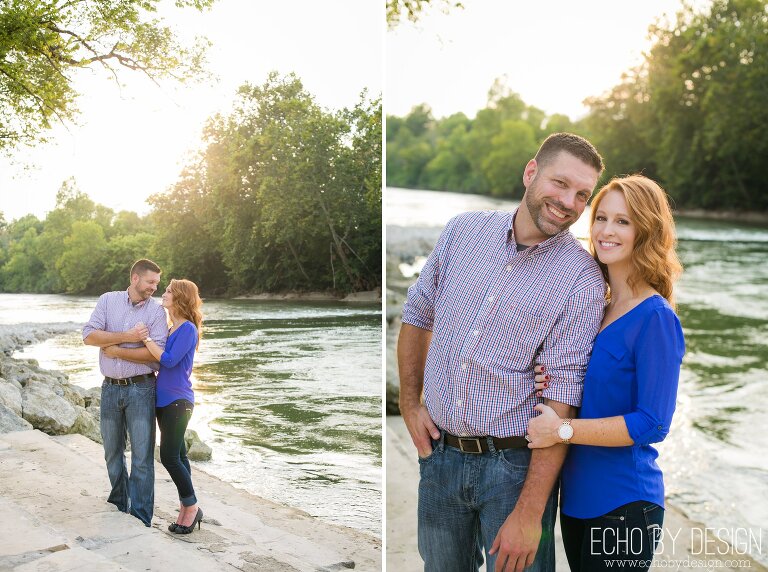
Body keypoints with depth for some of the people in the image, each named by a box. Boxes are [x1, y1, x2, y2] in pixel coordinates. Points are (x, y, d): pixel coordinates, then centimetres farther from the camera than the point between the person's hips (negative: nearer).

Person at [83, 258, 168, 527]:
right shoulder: (108, 300, 5)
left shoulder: (156, 310, -2)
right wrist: (126, 337, -16)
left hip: (141, 388, -3)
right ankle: (118, 505, 35)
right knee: (112, 452, 16)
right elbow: (89, 335, -8)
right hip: (110, 388, 3)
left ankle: (140, 519, 5)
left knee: (142, 456, -2)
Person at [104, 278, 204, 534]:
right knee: (177, 455, 12)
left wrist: (146, 338, -16)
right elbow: (159, 360, 14)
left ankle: (191, 507, 4)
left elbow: (169, 360, -22)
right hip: (164, 400, 9)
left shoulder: (188, 329, -13)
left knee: (169, 457, -9)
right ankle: (185, 509, 19)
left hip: (177, 401, -9)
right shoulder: (172, 330, 14)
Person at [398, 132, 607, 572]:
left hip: (514, 465, -4)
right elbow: (418, 314, 13)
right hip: (439, 452, 4)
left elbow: (561, 399, -16)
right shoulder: (463, 231, 0)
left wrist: (529, 513, -18)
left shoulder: (582, 280, -13)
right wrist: (410, 403, 7)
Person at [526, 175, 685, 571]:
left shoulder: (655, 318, -16)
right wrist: (548, 385, -3)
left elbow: (652, 423, -19)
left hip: (624, 505, -7)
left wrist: (563, 429, -20)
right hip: (577, 495, 7)